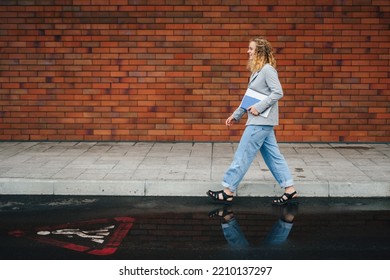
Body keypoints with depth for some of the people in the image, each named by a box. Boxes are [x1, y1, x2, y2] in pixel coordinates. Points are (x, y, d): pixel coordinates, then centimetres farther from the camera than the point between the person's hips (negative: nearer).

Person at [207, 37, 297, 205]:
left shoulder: (268, 69, -12)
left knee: (243, 155, -4)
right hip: (260, 121, 9)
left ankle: (228, 192, 2)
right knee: (273, 156, 10)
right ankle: (290, 190, 13)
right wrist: (236, 115, 19)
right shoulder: (257, 70, 15)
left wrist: (259, 107, -22)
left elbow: (278, 92, -20)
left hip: (261, 121, -9)